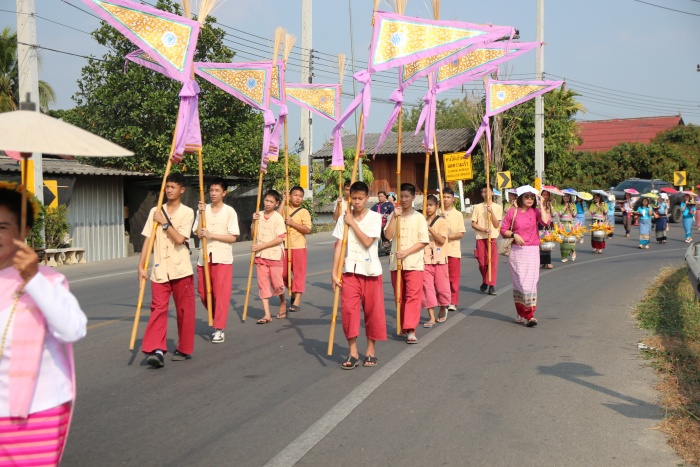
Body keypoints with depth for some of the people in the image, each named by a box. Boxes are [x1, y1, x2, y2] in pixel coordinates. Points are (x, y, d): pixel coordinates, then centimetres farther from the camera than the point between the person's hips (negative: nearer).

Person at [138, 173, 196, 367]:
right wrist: (141, 265, 1)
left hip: (181, 269, -2)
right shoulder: (155, 212, 8)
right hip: (160, 269, 2)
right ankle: (156, 350, -12)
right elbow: (148, 240, 6)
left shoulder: (187, 212, -1)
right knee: (158, 308, -7)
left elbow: (179, 238, -14)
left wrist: (164, 222, -8)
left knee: (184, 310, 5)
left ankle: (184, 349, 18)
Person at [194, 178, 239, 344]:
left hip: (222, 258, -4)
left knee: (221, 293, -5)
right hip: (204, 257, 4)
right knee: (203, 293, 9)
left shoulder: (229, 211, -2)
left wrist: (211, 235, -16)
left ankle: (219, 329, 0)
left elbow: (233, 237, -8)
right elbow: (198, 233, -2)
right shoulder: (203, 209, 8)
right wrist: (202, 213, -10)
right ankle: (217, 319, 30)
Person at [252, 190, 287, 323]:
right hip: (260, 256, 4)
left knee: (277, 283, 4)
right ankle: (267, 314, 2)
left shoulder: (278, 218, -10)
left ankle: (283, 302, 34)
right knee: (263, 283, 0)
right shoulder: (259, 215, 5)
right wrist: (254, 222, -4)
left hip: (275, 255, -4)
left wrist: (261, 246, -19)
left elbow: (279, 239, -16)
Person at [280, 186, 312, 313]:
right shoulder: (285, 209, 9)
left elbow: (308, 230, -11)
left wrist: (292, 223, -18)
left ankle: (297, 301, -1)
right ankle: (293, 292, 32)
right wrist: (283, 201, -9)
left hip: (299, 246, -4)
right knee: (283, 274, 8)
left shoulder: (304, 212, -2)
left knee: (299, 273, -3)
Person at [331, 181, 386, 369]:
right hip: (350, 270, 2)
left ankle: (371, 350, 21)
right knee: (348, 309, -5)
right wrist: (334, 272, -5)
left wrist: (352, 223, -11)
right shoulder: (344, 218, 4)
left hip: (370, 271, -1)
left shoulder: (374, 217, -3)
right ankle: (352, 352, 3)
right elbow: (339, 245, 1)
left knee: (373, 310, 5)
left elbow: (367, 242, -15)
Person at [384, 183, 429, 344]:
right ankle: (402, 326, 22)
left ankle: (411, 330, -16)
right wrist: (395, 216, -11)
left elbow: (423, 241, -4)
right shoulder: (393, 216, 9)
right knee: (399, 296, 10)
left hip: (414, 263, -3)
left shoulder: (419, 217, 2)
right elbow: (388, 235, -6)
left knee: (413, 296, -11)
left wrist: (406, 252, -14)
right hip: (396, 263, 3)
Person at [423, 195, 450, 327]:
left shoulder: (442, 222, -2)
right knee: (427, 288, -2)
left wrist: (429, 228, -22)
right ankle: (431, 317, 1)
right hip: (425, 259, 2)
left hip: (439, 259, -2)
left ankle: (443, 309, 33)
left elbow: (442, 240, -14)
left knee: (442, 287, 6)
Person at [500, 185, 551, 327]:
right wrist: (514, 235, -13)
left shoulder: (535, 212, 5)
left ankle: (530, 315, -6)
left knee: (530, 282, -8)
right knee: (519, 282, 4)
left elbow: (546, 221, -14)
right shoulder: (512, 212, 3)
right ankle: (521, 314, 16)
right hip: (516, 251, 0)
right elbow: (503, 230, 5)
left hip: (532, 251, 0)